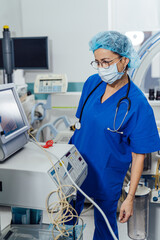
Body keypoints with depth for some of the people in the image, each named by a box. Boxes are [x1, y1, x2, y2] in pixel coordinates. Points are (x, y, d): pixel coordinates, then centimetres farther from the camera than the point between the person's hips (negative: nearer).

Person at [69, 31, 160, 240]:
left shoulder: (138, 105, -21)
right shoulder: (92, 83, -6)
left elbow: (139, 156, -16)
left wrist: (130, 198, -14)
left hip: (107, 178, -5)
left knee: (104, 223, 18)